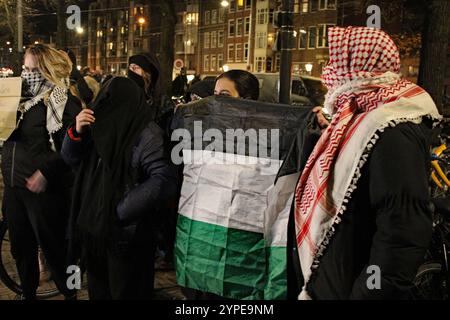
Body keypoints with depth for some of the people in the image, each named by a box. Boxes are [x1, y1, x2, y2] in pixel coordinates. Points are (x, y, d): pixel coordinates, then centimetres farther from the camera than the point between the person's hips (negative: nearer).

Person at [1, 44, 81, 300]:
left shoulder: (65, 103, -11)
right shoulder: (22, 98, 12)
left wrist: (45, 173, -22)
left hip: (44, 189, -7)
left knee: (53, 248, 4)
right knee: (21, 247, 17)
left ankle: (69, 293, 23)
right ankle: (28, 293, 35)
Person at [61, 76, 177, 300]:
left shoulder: (146, 134, -16)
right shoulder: (102, 127, 4)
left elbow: (164, 180, -26)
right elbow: (71, 159, 11)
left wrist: (120, 211, -22)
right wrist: (77, 132, -10)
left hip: (126, 234, -6)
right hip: (94, 227, 6)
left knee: (124, 292, 9)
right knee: (98, 290, 22)